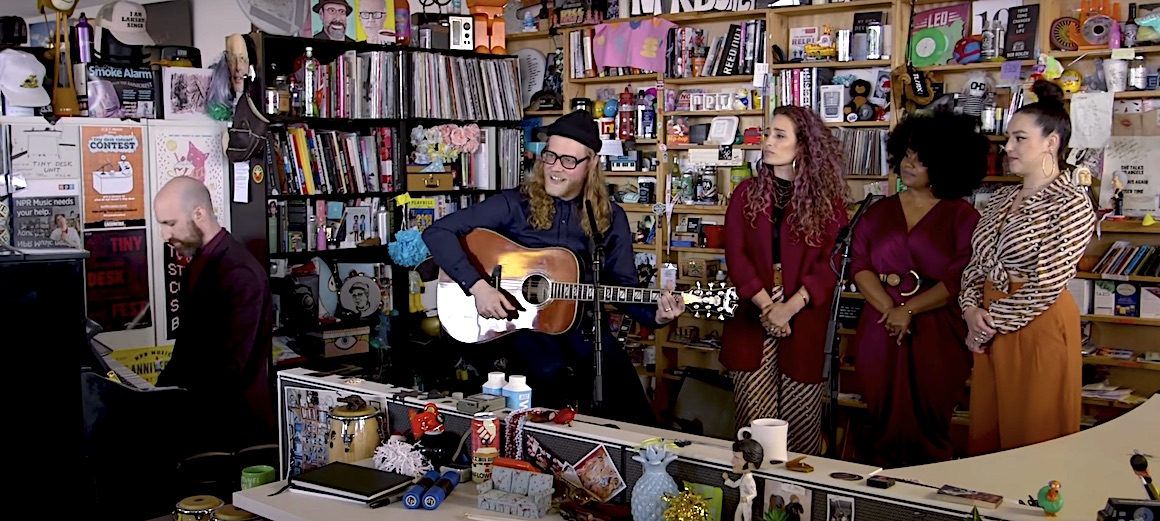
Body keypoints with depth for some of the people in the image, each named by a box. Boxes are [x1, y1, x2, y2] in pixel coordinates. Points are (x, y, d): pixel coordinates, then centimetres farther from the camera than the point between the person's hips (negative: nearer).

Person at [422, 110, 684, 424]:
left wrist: (655, 316, -12)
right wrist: (477, 285, -19)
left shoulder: (610, 218, 6)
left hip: (583, 323, 2)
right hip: (522, 320, -2)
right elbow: (437, 233, -7)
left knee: (631, 410, -21)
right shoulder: (515, 205, -4)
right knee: (553, 374, -35)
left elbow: (622, 286, 8)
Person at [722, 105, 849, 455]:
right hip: (753, 318, 1)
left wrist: (789, 308, -15)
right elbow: (736, 255, 1)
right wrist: (766, 306, -12)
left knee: (799, 421, 2)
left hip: (805, 320, -1)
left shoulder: (828, 200, 5)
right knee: (754, 422, 0)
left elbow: (831, 263, -4)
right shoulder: (746, 194, 10)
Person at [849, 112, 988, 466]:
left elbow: (960, 278, -9)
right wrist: (890, 309, -12)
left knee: (929, 429, 2)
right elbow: (859, 266, 3)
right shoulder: (878, 212, 13)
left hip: (937, 337, -3)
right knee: (885, 427, 8)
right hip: (880, 333, 3)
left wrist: (909, 310, -16)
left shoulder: (961, 216, 1)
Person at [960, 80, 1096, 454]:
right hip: (991, 327, 7)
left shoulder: (1071, 204, -11)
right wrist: (972, 310, -5)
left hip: (1039, 327, -7)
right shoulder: (1001, 200, 11)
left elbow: (1048, 284, -16)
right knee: (987, 436, 12)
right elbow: (976, 265, 12)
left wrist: (993, 323, -11)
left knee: (1033, 440, 2)